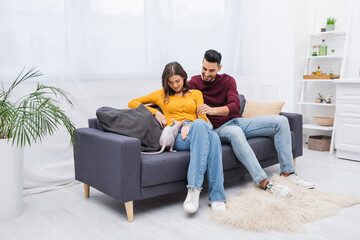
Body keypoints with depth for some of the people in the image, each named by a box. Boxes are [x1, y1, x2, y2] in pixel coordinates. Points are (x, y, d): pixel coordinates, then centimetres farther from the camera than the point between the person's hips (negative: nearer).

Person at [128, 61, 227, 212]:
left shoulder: (196, 94, 27)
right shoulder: (162, 95, 24)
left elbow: (203, 117, 14)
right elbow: (132, 103, 23)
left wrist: (190, 126, -8)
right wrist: (155, 112, 8)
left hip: (197, 132, 2)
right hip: (175, 135, -2)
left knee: (213, 137, -38)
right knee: (200, 125, -39)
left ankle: (216, 196, -41)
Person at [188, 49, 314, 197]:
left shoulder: (227, 81, 5)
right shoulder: (193, 84, -1)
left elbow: (235, 106, -10)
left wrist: (212, 110, -29)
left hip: (238, 121, 5)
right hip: (219, 129, -5)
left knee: (281, 121, -8)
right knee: (235, 132, -43)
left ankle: (287, 172, -5)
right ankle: (263, 182, -42)